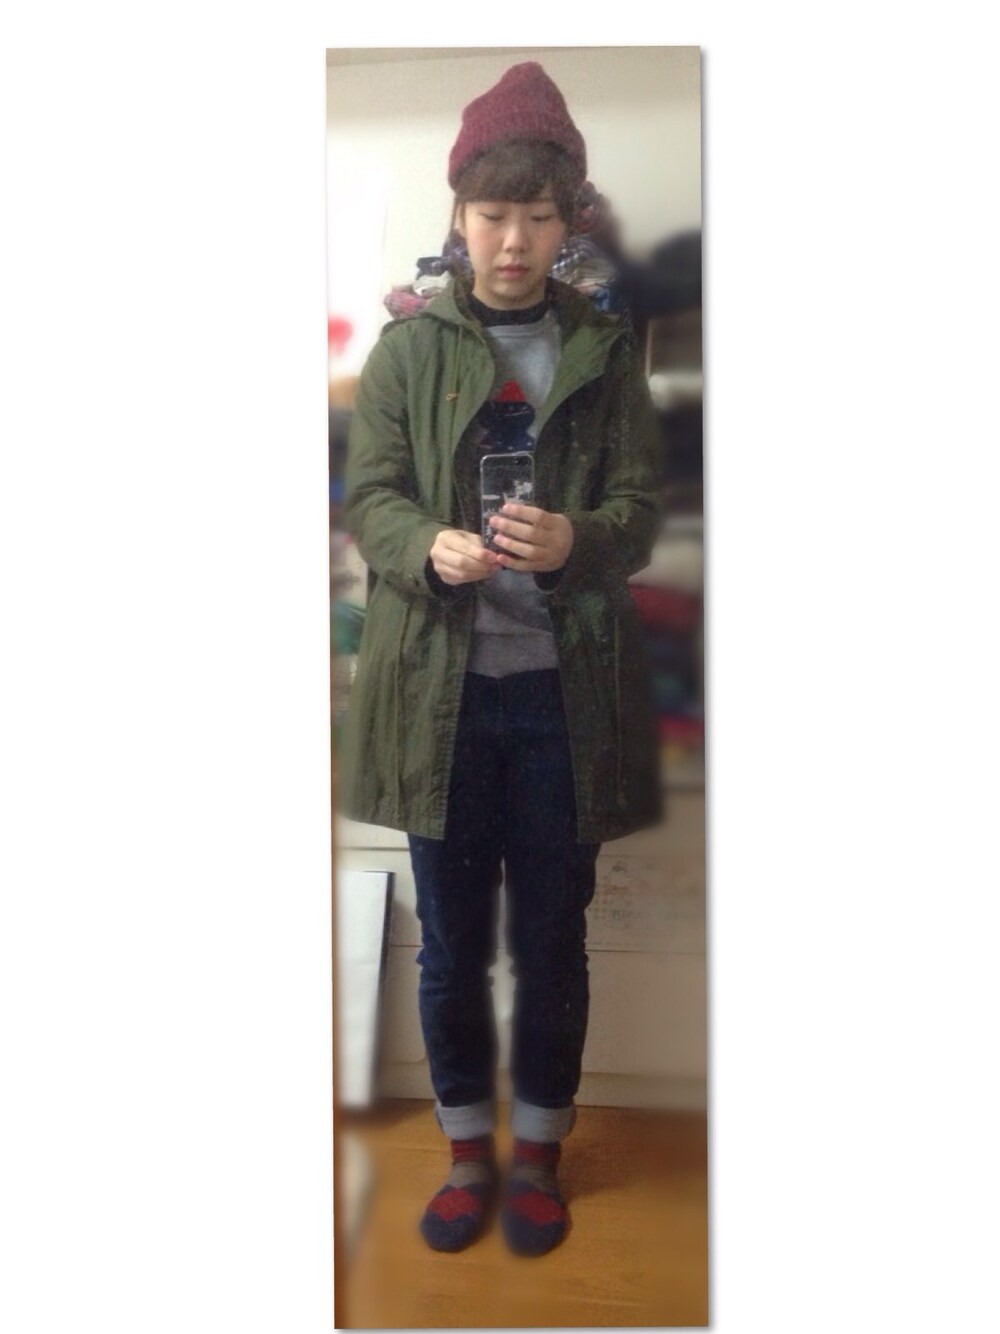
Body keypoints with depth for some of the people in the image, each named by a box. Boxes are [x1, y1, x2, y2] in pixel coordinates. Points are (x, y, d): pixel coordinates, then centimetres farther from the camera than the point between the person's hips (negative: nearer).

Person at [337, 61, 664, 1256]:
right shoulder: (407, 348, 5)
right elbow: (369, 494, 0)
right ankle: (468, 1150, 34)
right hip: (441, 686, 0)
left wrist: (574, 541, -23)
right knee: (451, 942, 11)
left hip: (564, 688, 0)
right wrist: (431, 547, -22)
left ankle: (538, 1154, 34)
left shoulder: (604, 352, 5)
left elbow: (640, 507, 0)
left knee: (551, 939, 11)